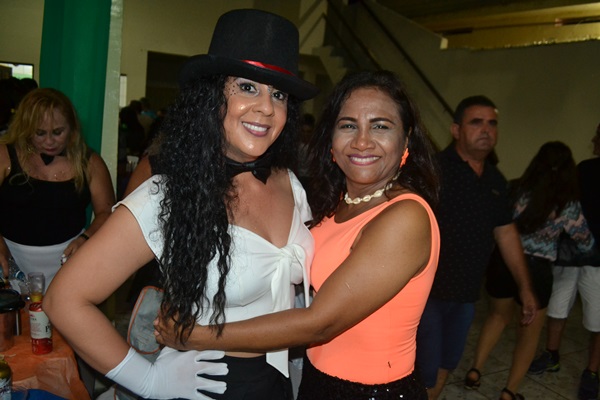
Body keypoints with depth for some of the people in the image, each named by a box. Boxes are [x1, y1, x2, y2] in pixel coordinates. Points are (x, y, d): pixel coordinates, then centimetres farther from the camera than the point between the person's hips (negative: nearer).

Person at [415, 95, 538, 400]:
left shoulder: (495, 179, 7)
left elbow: (506, 232, 15)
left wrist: (525, 287, 18)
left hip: (466, 294, 7)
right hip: (427, 292, -7)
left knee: (446, 365, 20)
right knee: (424, 374, 0)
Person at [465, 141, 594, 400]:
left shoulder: (515, 189, -6)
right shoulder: (567, 204, -9)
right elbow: (586, 244, 3)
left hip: (502, 261, 3)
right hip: (536, 269, -3)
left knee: (498, 315, 26)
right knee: (530, 330, 16)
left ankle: (474, 372, 26)